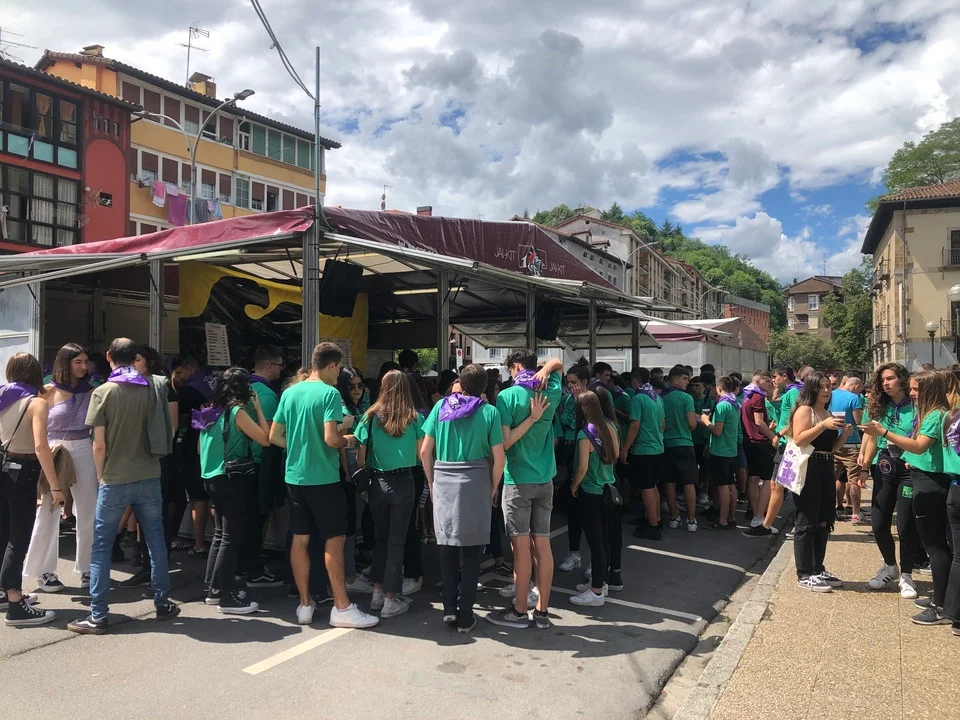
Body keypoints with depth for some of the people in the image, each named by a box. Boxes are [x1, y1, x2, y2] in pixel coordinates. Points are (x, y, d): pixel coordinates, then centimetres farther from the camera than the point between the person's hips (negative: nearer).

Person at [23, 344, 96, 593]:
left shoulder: (90, 392, 5)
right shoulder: (49, 391, -1)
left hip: (85, 453, 2)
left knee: (88, 513, 6)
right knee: (48, 514, 3)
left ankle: (87, 567, 18)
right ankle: (44, 571, 16)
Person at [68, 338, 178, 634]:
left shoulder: (103, 392, -8)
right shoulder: (154, 387, 0)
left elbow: (99, 445, -7)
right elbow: (168, 433, 6)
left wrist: (101, 476, 6)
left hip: (115, 481, -3)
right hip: (149, 477, 3)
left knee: (101, 546, 7)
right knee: (156, 541, 12)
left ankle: (97, 616, 9)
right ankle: (162, 603, 20)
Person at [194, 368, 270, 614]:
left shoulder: (210, 411, 9)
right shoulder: (237, 412, -14)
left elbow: (201, 447, 16)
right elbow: (265, 439, -15)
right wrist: (258, 408, -7)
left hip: (212, 477, 9)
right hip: (232, 479, -9)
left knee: (220, 533, 17)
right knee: (232, 537, -2)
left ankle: (214, 589, 23)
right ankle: (226, 596, 2)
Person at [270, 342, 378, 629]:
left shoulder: (290, 393, 7)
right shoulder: (329, 393, -13)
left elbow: (274, 436, 10)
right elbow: (331, 439, -22)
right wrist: (347, 441, -2)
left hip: (295, 476, 7)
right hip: (323, 478, -7)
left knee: (300, 539, 11)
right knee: (334, 540, 1)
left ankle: (305, 605, 20)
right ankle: (342, 608, 7)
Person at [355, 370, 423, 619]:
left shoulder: (371, 416, -2)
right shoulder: (414, 418, -5)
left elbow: (360, 456, 0)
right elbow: (420, 454, -3)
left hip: (377, 482, 2)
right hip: (403, 482, -2)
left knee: (381, 537, 17)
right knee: (396, 541, 5)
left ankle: (378, 592, 22)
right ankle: (391, 600, 8)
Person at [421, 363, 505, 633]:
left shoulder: (441, 406, 4)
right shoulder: (489, 412, -3)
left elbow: (425, 451, 3)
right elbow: (499, 458, -5)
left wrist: (432, 481, 14)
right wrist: (493, 488, 8)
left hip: (443, 481, 2)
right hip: (475, 483, -2)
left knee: (447, 546, 14)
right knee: (471, 549, 6)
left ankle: (449, 608, 19)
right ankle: (465, 616, 13)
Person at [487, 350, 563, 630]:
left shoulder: (508, 396, -10)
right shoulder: (551, 393, 4)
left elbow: (504, 443, -17)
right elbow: (557, 363, 25)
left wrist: (530, 418, -15)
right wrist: (545, 372, 3)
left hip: (518, 480, -5)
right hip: (545, 479, 5)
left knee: (522, 546, 1)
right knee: (542, 544, 7)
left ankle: (519, 612, 12)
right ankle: (542, 612, 15)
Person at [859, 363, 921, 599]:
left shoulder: (916, 406, -5)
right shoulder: (878, 407, 9)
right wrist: (865, 466, 2)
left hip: (909, 470, -4)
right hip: (883, 469, 5)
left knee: (906, 526, -1)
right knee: (878, 523, 6)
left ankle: (906, 576, 16)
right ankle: (890, 568, 28)